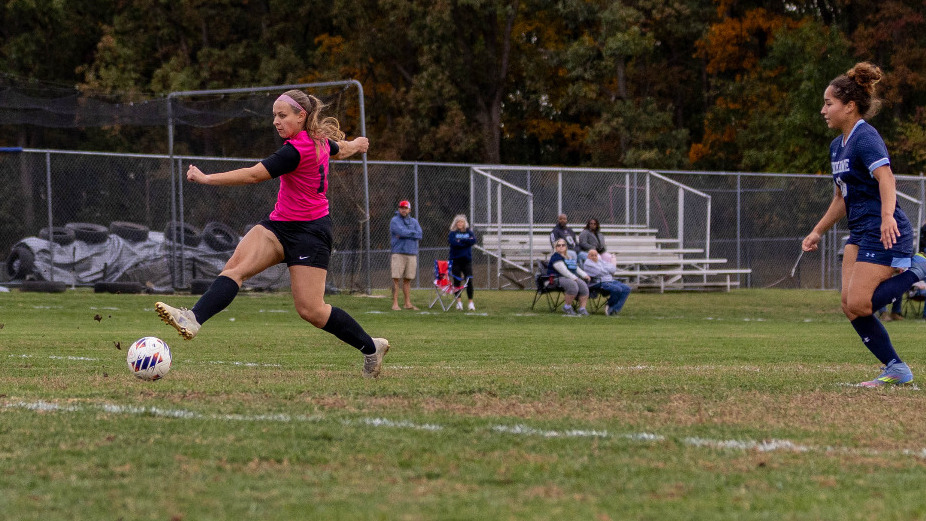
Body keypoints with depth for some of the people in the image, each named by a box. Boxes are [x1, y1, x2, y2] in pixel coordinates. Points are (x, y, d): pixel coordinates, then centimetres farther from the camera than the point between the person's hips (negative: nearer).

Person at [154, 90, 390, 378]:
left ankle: (371, 348, 12)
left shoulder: (297, 149, -22)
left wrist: (206, 179, -21)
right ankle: (192, 319, -36)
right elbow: (342, 149, 30)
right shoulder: (319, 140, 7)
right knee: (235, 267, -15)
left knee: (310, 309, -8)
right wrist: (356, 144, 55)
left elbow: (253, 175, -24)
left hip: (309, 232, -9)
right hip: (280, 225, 9)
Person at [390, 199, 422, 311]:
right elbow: (402, 231, -16)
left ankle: (408, 303, 11)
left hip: (412, 254, 4)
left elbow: (419, 235, 0)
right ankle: (395, 304, -8)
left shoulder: (414, 221, 15)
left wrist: (404, 234, -10)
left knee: (408, 279, 7)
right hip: (398, 253, -4)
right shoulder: (395, 221, 1)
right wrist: (413, 232, -1)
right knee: (396, 279, -8)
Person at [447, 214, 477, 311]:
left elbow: (473, 240, -8)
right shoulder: (453, 233, 5)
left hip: (467, 259, 1)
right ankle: (459, 302, 8)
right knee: (457, 281, 1)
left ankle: (471, 302, 0)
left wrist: (461, 241, -9)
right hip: (455, 260, -1)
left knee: (469, 281, -4)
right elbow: (453, 242, -14)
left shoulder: (469, 232, 10)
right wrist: (467, 241, -7)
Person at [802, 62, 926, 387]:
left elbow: (885, 177, -31)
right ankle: (896, 369, 7)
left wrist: (887, 217, -47)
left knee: (858, 305, -16)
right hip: (861, 235, 10)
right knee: (850, 307, 2)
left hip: (885, 234, -10)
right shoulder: (838, 146, 15)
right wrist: (818, 232, 28)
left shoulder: (865, 138, -14)